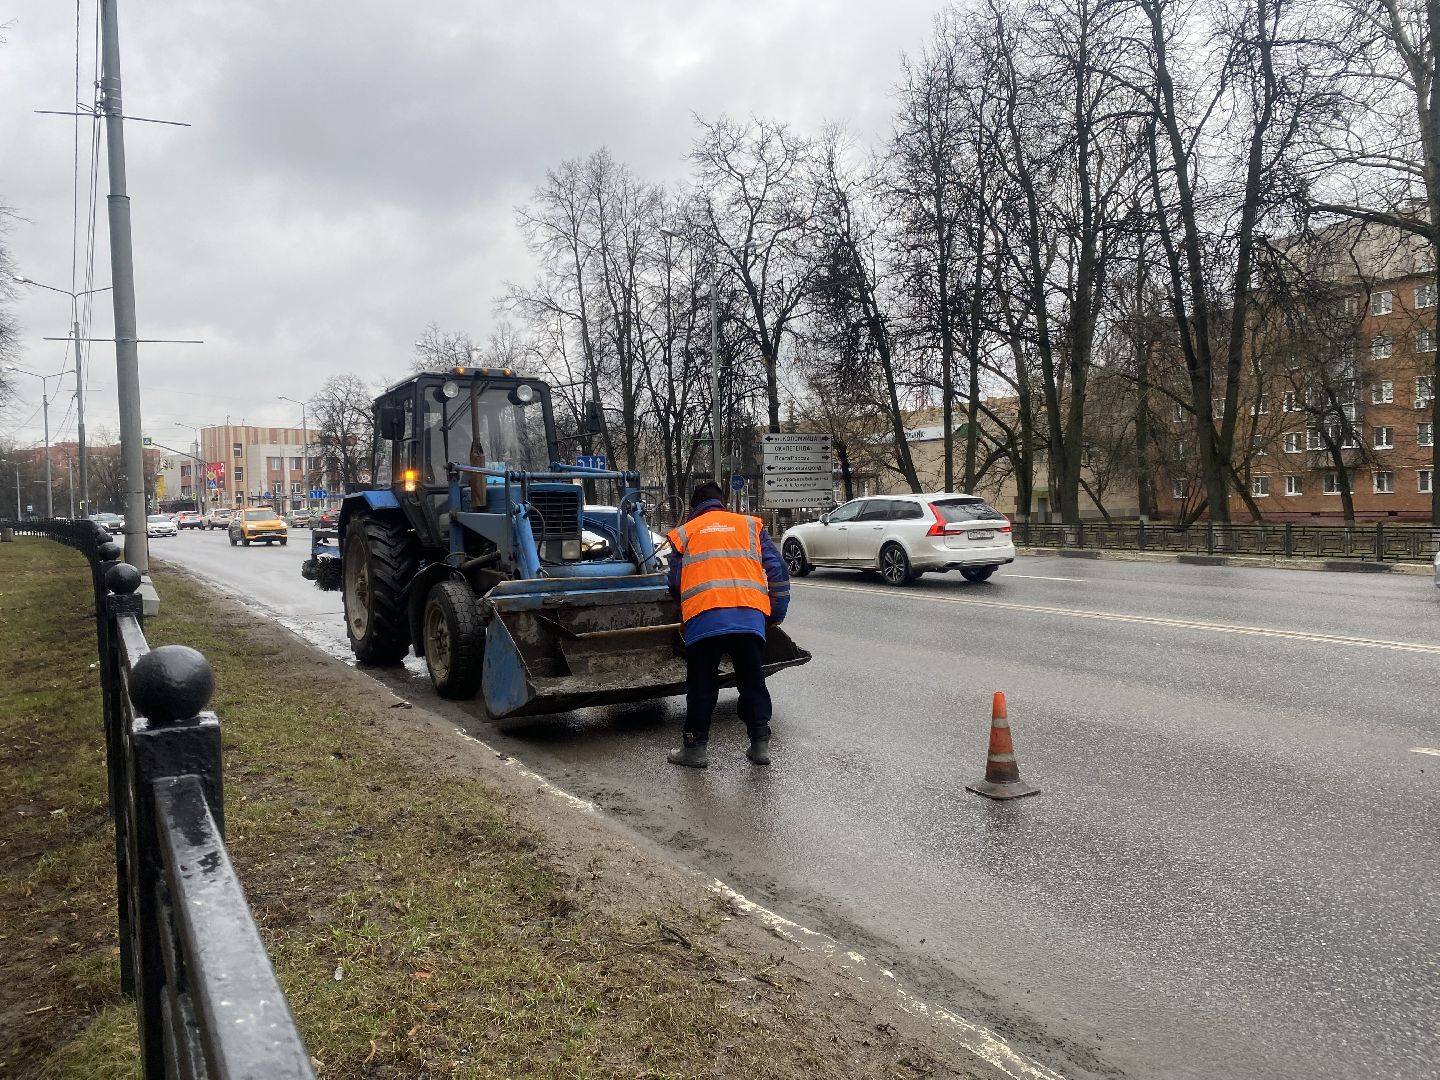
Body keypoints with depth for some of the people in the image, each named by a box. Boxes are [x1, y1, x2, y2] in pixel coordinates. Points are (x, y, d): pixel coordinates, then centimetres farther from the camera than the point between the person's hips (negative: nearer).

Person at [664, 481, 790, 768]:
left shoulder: (684, 533, 18)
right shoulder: (750, 524, 19)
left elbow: (675, 584, 16)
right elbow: (777, 570, 12)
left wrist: (684, 613, 33)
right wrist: (777, 612, 17)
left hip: (703, 618, -1)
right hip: (750, 615, 1)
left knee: (702, 685, 10)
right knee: (753, 682, 13)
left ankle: (696, 747, 13)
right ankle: (760, 744, 15)